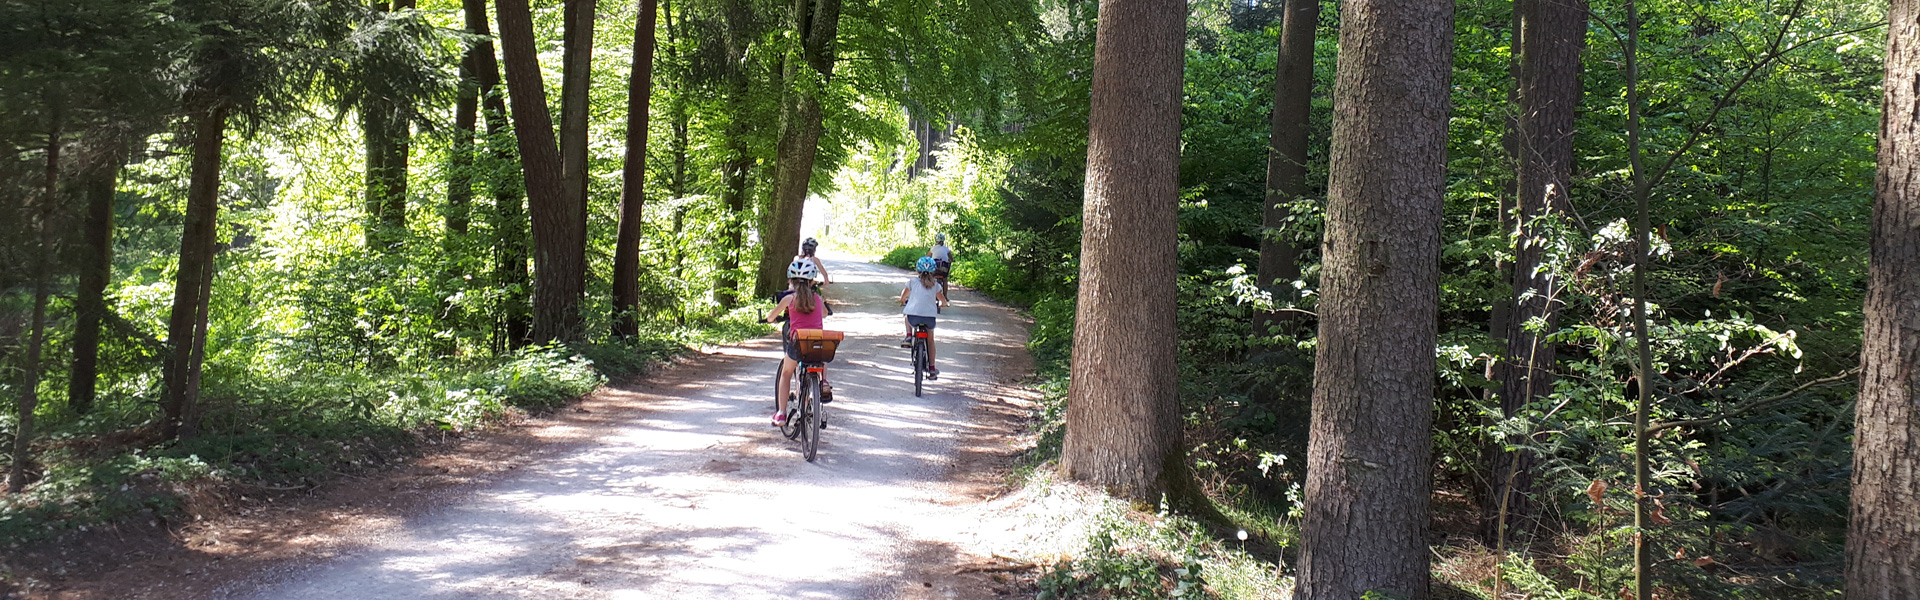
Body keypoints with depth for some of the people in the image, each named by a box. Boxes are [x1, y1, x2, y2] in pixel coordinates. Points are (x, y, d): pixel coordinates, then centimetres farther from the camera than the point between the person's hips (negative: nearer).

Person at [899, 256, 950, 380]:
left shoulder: (913, 282, 12)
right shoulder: (935, 285, 13)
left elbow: (902, 298, 26)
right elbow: (943, 302, 22)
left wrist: (903, 301, 49)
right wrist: (938, 305, 45)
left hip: (913, 316, -1)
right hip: (930, 316, 1)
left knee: (908, 318, 38)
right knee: (930, 339, 27)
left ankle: (909, 337, 13)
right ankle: (932, 369, 24)